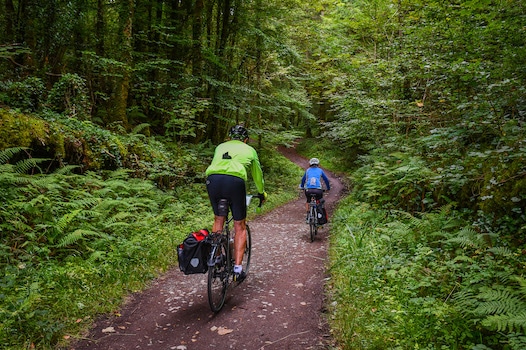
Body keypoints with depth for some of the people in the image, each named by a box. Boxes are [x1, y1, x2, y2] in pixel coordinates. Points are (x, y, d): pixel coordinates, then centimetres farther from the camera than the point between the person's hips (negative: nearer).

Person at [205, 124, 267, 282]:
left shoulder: (220, 147, 30)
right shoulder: (249, 150, 25)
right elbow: (257, 174, 33)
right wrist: (262, 193, 49)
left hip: (212, 179, 3)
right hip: (235, 181, -3)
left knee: (218, 219, 25)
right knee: (240, 226, 11)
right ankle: (237, 268, 7)